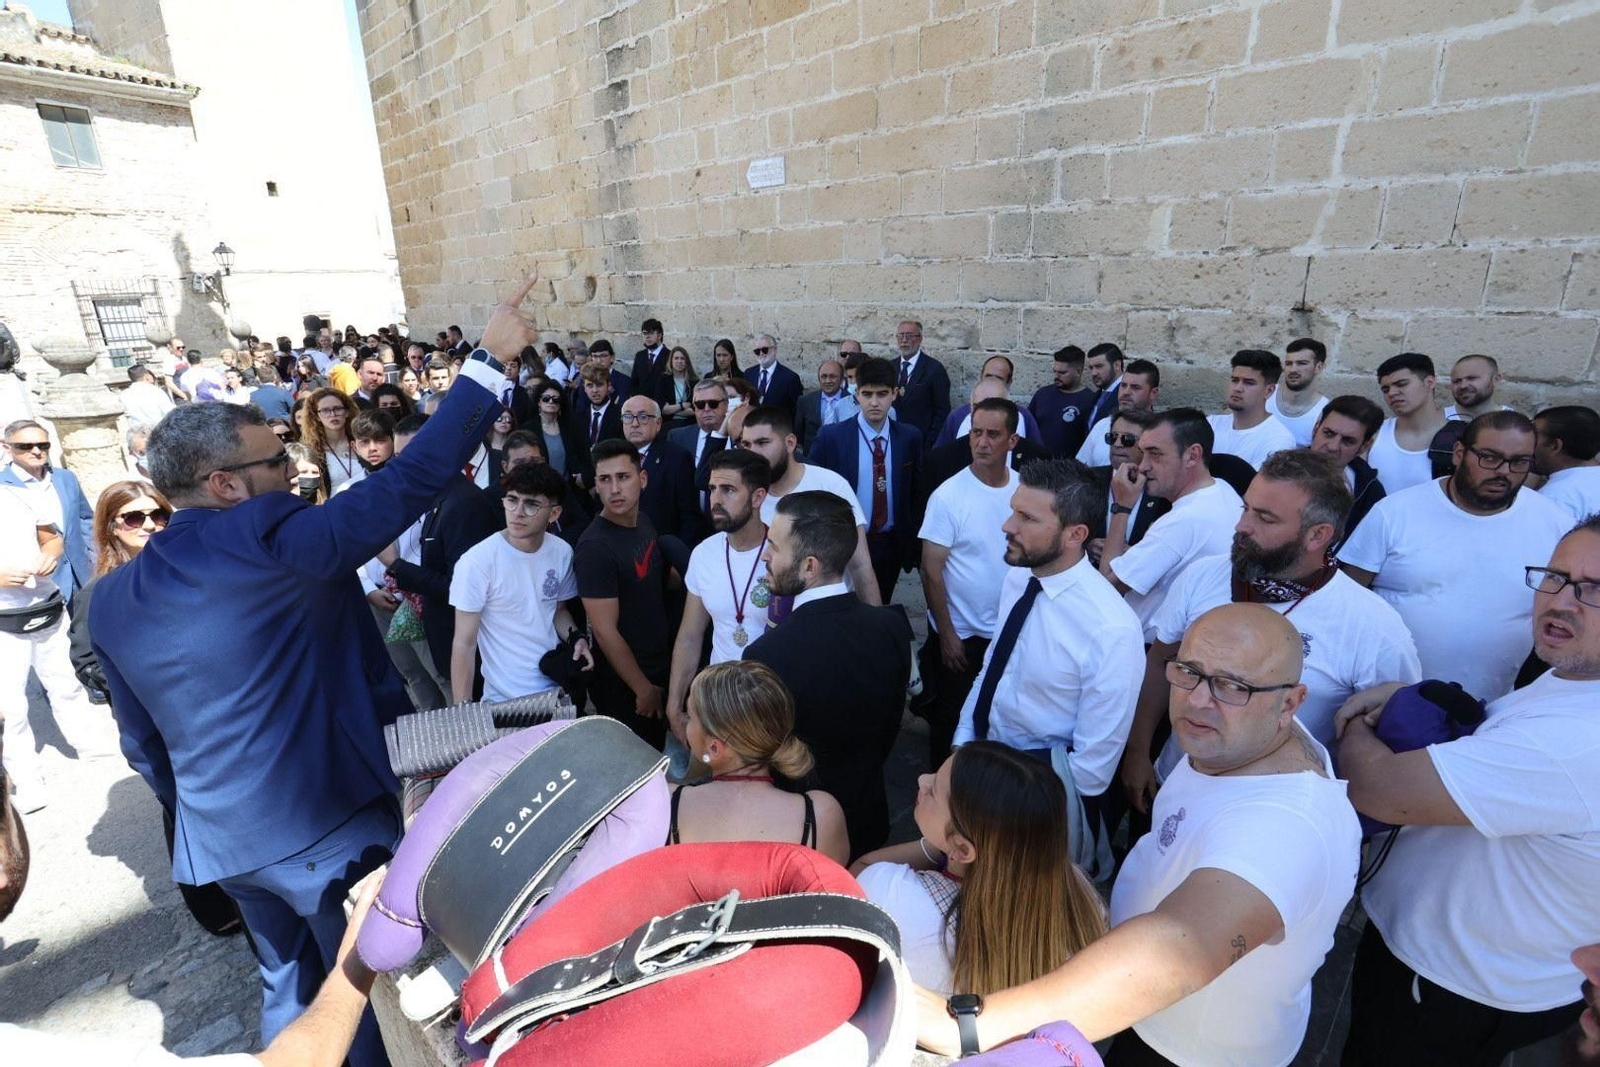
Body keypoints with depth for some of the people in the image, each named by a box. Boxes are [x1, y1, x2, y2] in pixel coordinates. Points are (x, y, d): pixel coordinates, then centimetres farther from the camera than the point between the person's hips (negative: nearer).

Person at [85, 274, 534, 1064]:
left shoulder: (113, 599, 2)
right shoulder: (272, 540, -21)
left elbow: (142, 741, 11)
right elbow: (409, 479, -28)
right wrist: (489, 361, -24)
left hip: (219, 837, 7)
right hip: (326, 824, -7)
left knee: (285, 981, 27)